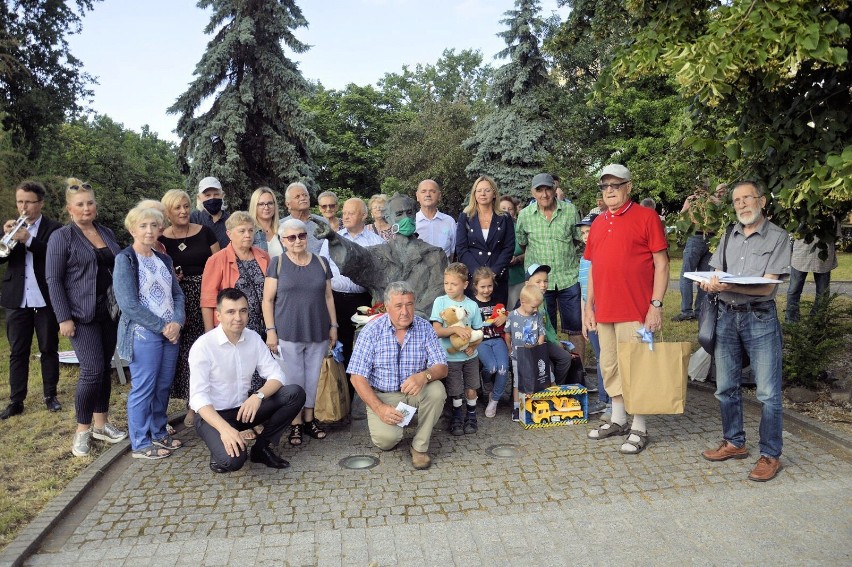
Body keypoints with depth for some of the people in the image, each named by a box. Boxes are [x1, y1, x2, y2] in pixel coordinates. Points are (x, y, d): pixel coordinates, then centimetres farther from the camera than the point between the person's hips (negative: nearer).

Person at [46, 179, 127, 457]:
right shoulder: (61, 237, -5)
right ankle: (83, 429, 7)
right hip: (82, 315, -5)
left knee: (105, 368, 10)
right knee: (92, 370, -10)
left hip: (110, 311, 5)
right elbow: (53, 280, -8)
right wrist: (64, 318, -13)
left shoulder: (107, 233, 11)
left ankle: (101, 423, 22)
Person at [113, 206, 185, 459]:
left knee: (163, 386, 13)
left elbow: (177, 294, 12)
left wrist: (177, 322, -6)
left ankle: (159, 433, 28)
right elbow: (129, 304, -15)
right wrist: (162, 327, -13)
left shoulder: (163, 259, 13)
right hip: (143, 334, -6)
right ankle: (140, 444, 13)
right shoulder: (125, 260, -8)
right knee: (143, 389, 0)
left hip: (170, 332, 6)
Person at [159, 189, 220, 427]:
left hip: (206, 297, 0)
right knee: (186, 352, 1)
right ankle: (192, 405, 15)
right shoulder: (160, 239, 4)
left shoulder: (204, 232, 4)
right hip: (179, 302, 0)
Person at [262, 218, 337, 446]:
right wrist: (270, 330, -8)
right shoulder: (277, 264, -1)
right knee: (294, 379, 3)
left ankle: (309, 418, 25)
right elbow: (268, 300, -2)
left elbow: (328, 297, 11)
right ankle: (296, 423, 17)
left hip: (318, 333, 3)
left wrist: (333, 325, 8)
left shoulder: (321, 263, 8)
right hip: (288, 333, -3)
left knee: (313, 377, 10)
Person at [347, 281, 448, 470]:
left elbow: (442, 368, -9)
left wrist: (424, 376, -33)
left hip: (415, 391, 2)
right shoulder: (372, 331, -13)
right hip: (382, 395, -2)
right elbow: (357, 377, -13)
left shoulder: (424, 328, -8)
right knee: (386, 439, -26)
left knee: (437, 390, -28)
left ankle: (420, 446, -8)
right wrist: (379, 408, -24)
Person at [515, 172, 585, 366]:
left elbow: (579, 240, 11)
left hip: (569, 278, 0)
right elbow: (521, 245, 12)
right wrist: (535, 261, 5)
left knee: (575, 328, 5)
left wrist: (566, 255, 5)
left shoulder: (570, 210, 0)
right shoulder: (525, 215, 0)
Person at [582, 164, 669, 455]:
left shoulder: (646, 217, -3)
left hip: (634, 311, -6)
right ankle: (618, 420, 28)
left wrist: (656, 304, -13)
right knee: (610, 367, 13)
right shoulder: (598, 223, 14)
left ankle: (639, 429, 11)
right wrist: (589, 306, 13)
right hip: (604, 310, 6)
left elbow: (662, 264, -6)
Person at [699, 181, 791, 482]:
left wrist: (730, 286, -26)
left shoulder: (777, 237, -3)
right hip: (727, 316, 5)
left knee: (768, 392, -2)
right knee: (726, 387, 12)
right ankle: (734, 443, 28)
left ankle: (770, 455, 11)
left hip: (760, 318, -5)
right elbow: (713, 274, 9)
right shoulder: (729, 236, 12)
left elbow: (767, 286, -12)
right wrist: (712, 284, -14)